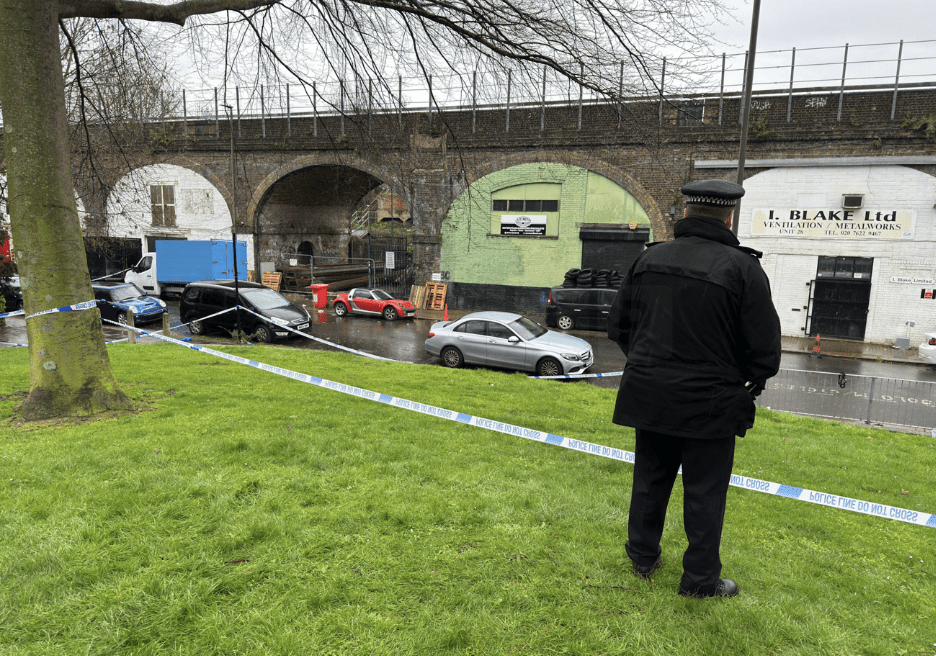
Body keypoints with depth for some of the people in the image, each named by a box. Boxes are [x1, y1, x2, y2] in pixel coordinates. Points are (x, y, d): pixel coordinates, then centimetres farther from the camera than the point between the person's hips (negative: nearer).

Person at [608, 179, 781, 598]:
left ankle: (643, 556, 34)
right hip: (709, 402, -4)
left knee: (650, 478, 18)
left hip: (649, 394, 5)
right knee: (705, 492, 9)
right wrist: (749, 382, 10)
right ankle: (700, 579, 23)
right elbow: (765, 347, -10)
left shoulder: (648, 258, 2)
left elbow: (618, 325, 9)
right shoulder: (742, 268, -13)